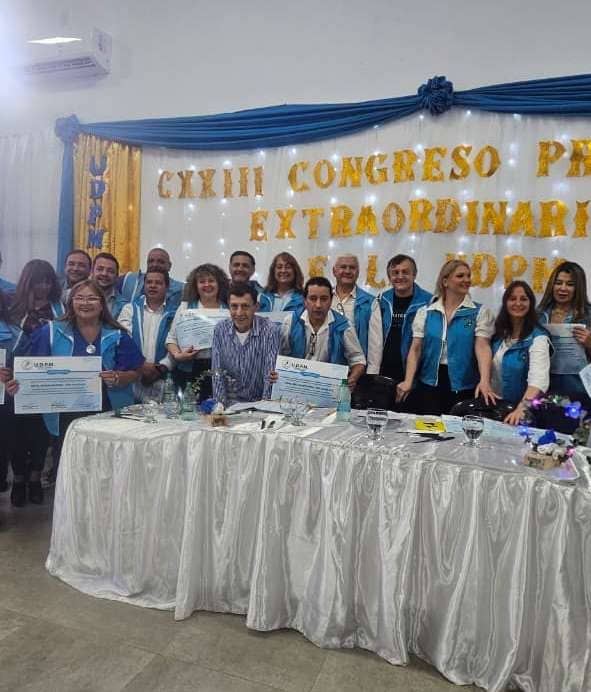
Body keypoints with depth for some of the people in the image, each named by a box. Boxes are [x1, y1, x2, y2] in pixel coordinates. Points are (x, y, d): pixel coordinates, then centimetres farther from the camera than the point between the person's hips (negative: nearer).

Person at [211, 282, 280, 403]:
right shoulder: (220, 329, 0)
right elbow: (217, 374, 2)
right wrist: (221, 405, -7)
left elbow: (270, 376, -13)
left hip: (259, 402, -1)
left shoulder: (270, 330, -11)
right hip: (231, 402, 2)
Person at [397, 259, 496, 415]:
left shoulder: (480, 312, 0)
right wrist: (408, 381, -11)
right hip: (430, 383, 1)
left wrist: (484, 381, -25)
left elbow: (482, 347, -11)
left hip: (464, 386, -1)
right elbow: (416, 348, 1)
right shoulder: (425, 312, 4)